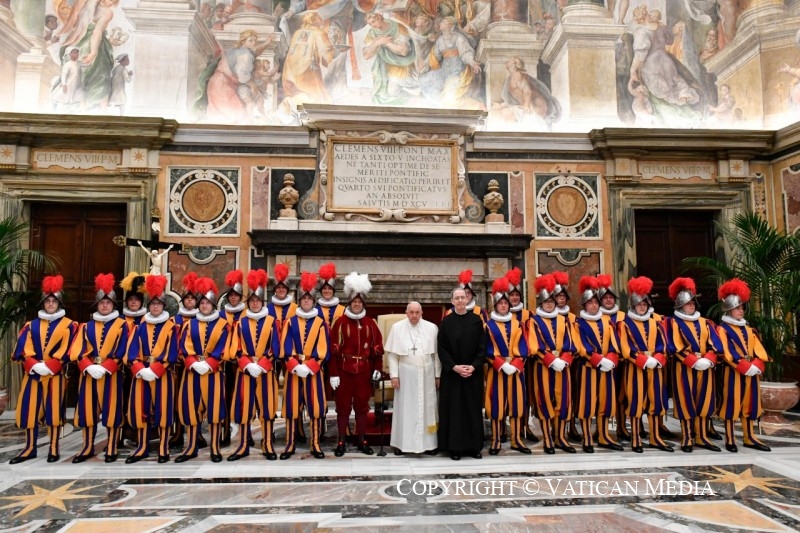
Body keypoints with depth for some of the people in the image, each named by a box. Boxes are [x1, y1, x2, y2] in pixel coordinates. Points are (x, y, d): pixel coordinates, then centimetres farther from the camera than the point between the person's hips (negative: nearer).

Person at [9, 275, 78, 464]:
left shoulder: (69, 325, 1)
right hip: (32, 374, 3)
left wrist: (48, 367, -16)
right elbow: (23, 349, 0)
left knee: (53, 410, 1)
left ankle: (54, 449, 11)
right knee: (30, 409, 6)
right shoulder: (32, 325, 10)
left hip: (55, 375, -3)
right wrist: (34, 365, -15)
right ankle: (30, 448, 18)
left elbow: (67, 351, -7)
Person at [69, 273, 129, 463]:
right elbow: (79, 351, 1)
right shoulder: (87, 326, 10)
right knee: (88, 409, 8)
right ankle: (88, 447, 21)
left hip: (111, 374, -3)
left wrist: (104, 368, -17)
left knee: (112, 410, 1)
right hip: (89, 373, 3)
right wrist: (89, 367, -15)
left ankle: (111, 448, 11)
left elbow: (121, 352, -8)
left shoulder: (121, 325, 0)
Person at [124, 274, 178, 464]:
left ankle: (163, 448, 7)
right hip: (141, 374, 3)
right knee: (140, 409, 6)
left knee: (163, 410, -2)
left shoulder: (171, 326, 1)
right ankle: (142, 448, 17)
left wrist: (154, 370, -17)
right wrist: (140, 369, -14)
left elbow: (171, 354, -7)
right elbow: (133, 352, 2)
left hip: (163, 375, -3)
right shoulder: (140, 327, 10)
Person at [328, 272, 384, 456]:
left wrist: (377, 368, 3)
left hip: (364, 371, 2)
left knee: (362, 406, 10)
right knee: (343, 407, 5)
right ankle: (341, 442, 15)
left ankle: (362, 441, 22)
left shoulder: (370, 323, 5)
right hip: (344, 370, -2)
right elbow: (333, 349, -7)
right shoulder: (340, 322, -4)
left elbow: (377, 347, 8)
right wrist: (333, 373, -10)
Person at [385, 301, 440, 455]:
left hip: (426, 374, 1)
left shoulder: (432, 328, -1)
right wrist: (394, 375, -6)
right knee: (405, 408, 6)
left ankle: (428, 443, 17)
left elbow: (437, 353, 3)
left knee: (427, 407, 7)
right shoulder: (397, 328, -3)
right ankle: (402, 442, 15)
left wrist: (438, 375, 2)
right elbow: (392, 354, -2)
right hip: (405, 373, -1)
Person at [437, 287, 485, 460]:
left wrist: (474, 366, -12)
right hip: (452, 373, -1)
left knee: (473, 409, 6)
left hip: (473, 372, 2)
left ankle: (473, 446, 16)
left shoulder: (477, 320, 3)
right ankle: (454, 447, 9)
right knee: (454, 409, 2)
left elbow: (482, 346, 1)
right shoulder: (446, 321, -1)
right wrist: (454, 367, -14)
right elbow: (441, 348, -4)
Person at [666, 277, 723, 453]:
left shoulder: (704, 322, 13)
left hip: (705, 368, 5)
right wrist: (695, 361, -19)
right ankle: (686, 439, 6)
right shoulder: (674, 323, -2)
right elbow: (675, 347, -12)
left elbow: (715, 344, 4)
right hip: (684, 369, -5)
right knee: (686, 403, -1)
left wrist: (707, 360, -13)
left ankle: (702, 437, 19)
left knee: (704, 402, 8)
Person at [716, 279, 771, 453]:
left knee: (749, 404, 12)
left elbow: (759, 351, 7)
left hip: (752, 372, 7)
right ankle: (730, 439, 6)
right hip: (733, 372, -7)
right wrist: (745, 367, -21)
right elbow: (727, 353, -16)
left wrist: (756, 366, -10)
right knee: (731, 404, -2)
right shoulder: (722, 329, -7)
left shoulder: (748, 329, 15)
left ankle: (749, 438, 23)